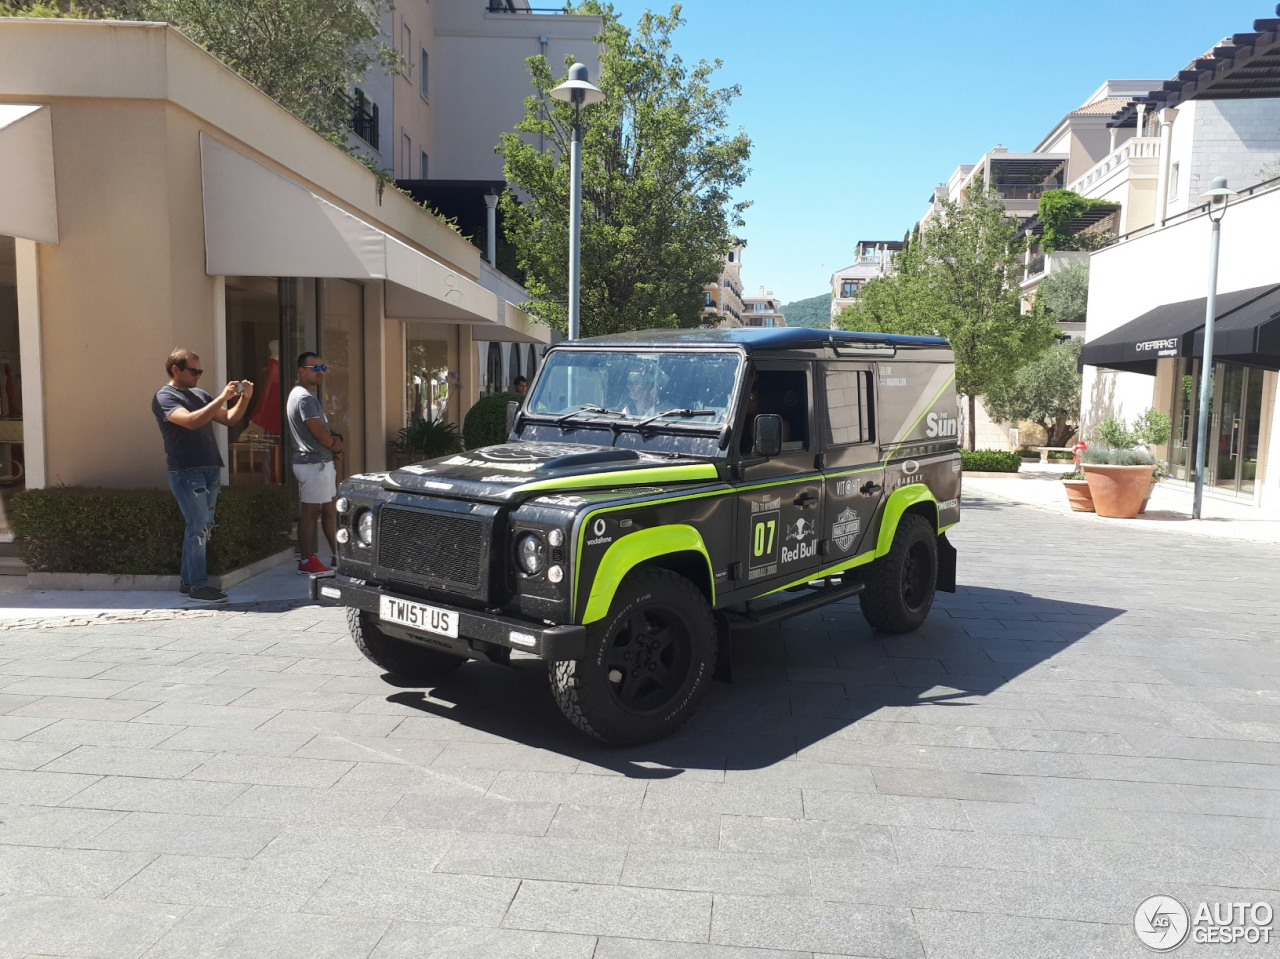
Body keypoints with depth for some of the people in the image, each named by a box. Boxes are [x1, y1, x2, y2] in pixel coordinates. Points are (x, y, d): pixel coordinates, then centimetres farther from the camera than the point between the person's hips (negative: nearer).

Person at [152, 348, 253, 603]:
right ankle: (198, 586, -2)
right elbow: (191, 421, -23)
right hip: (186, 473, -7)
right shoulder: (164, 397, -6)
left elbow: (230, 419, 17)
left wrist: (244, 398, 1)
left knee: (202, 527, 10)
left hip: (210, 470, 7)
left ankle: (188, 580, 18)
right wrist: (222, 398, -22)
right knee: (199, 528, -8)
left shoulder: (200, 395, 16)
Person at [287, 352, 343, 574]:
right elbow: (319, 433, -19)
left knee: (329, 509, 15)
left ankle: (336, 555, 23)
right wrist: (337, 446, -1)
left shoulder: (305, 395, 16)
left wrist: (334, 441, 3)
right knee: (311, 512, -5)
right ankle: (306, 562, 1)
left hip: (321, 461, 10)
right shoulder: (305, 397, -17)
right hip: (314, 463, -10)